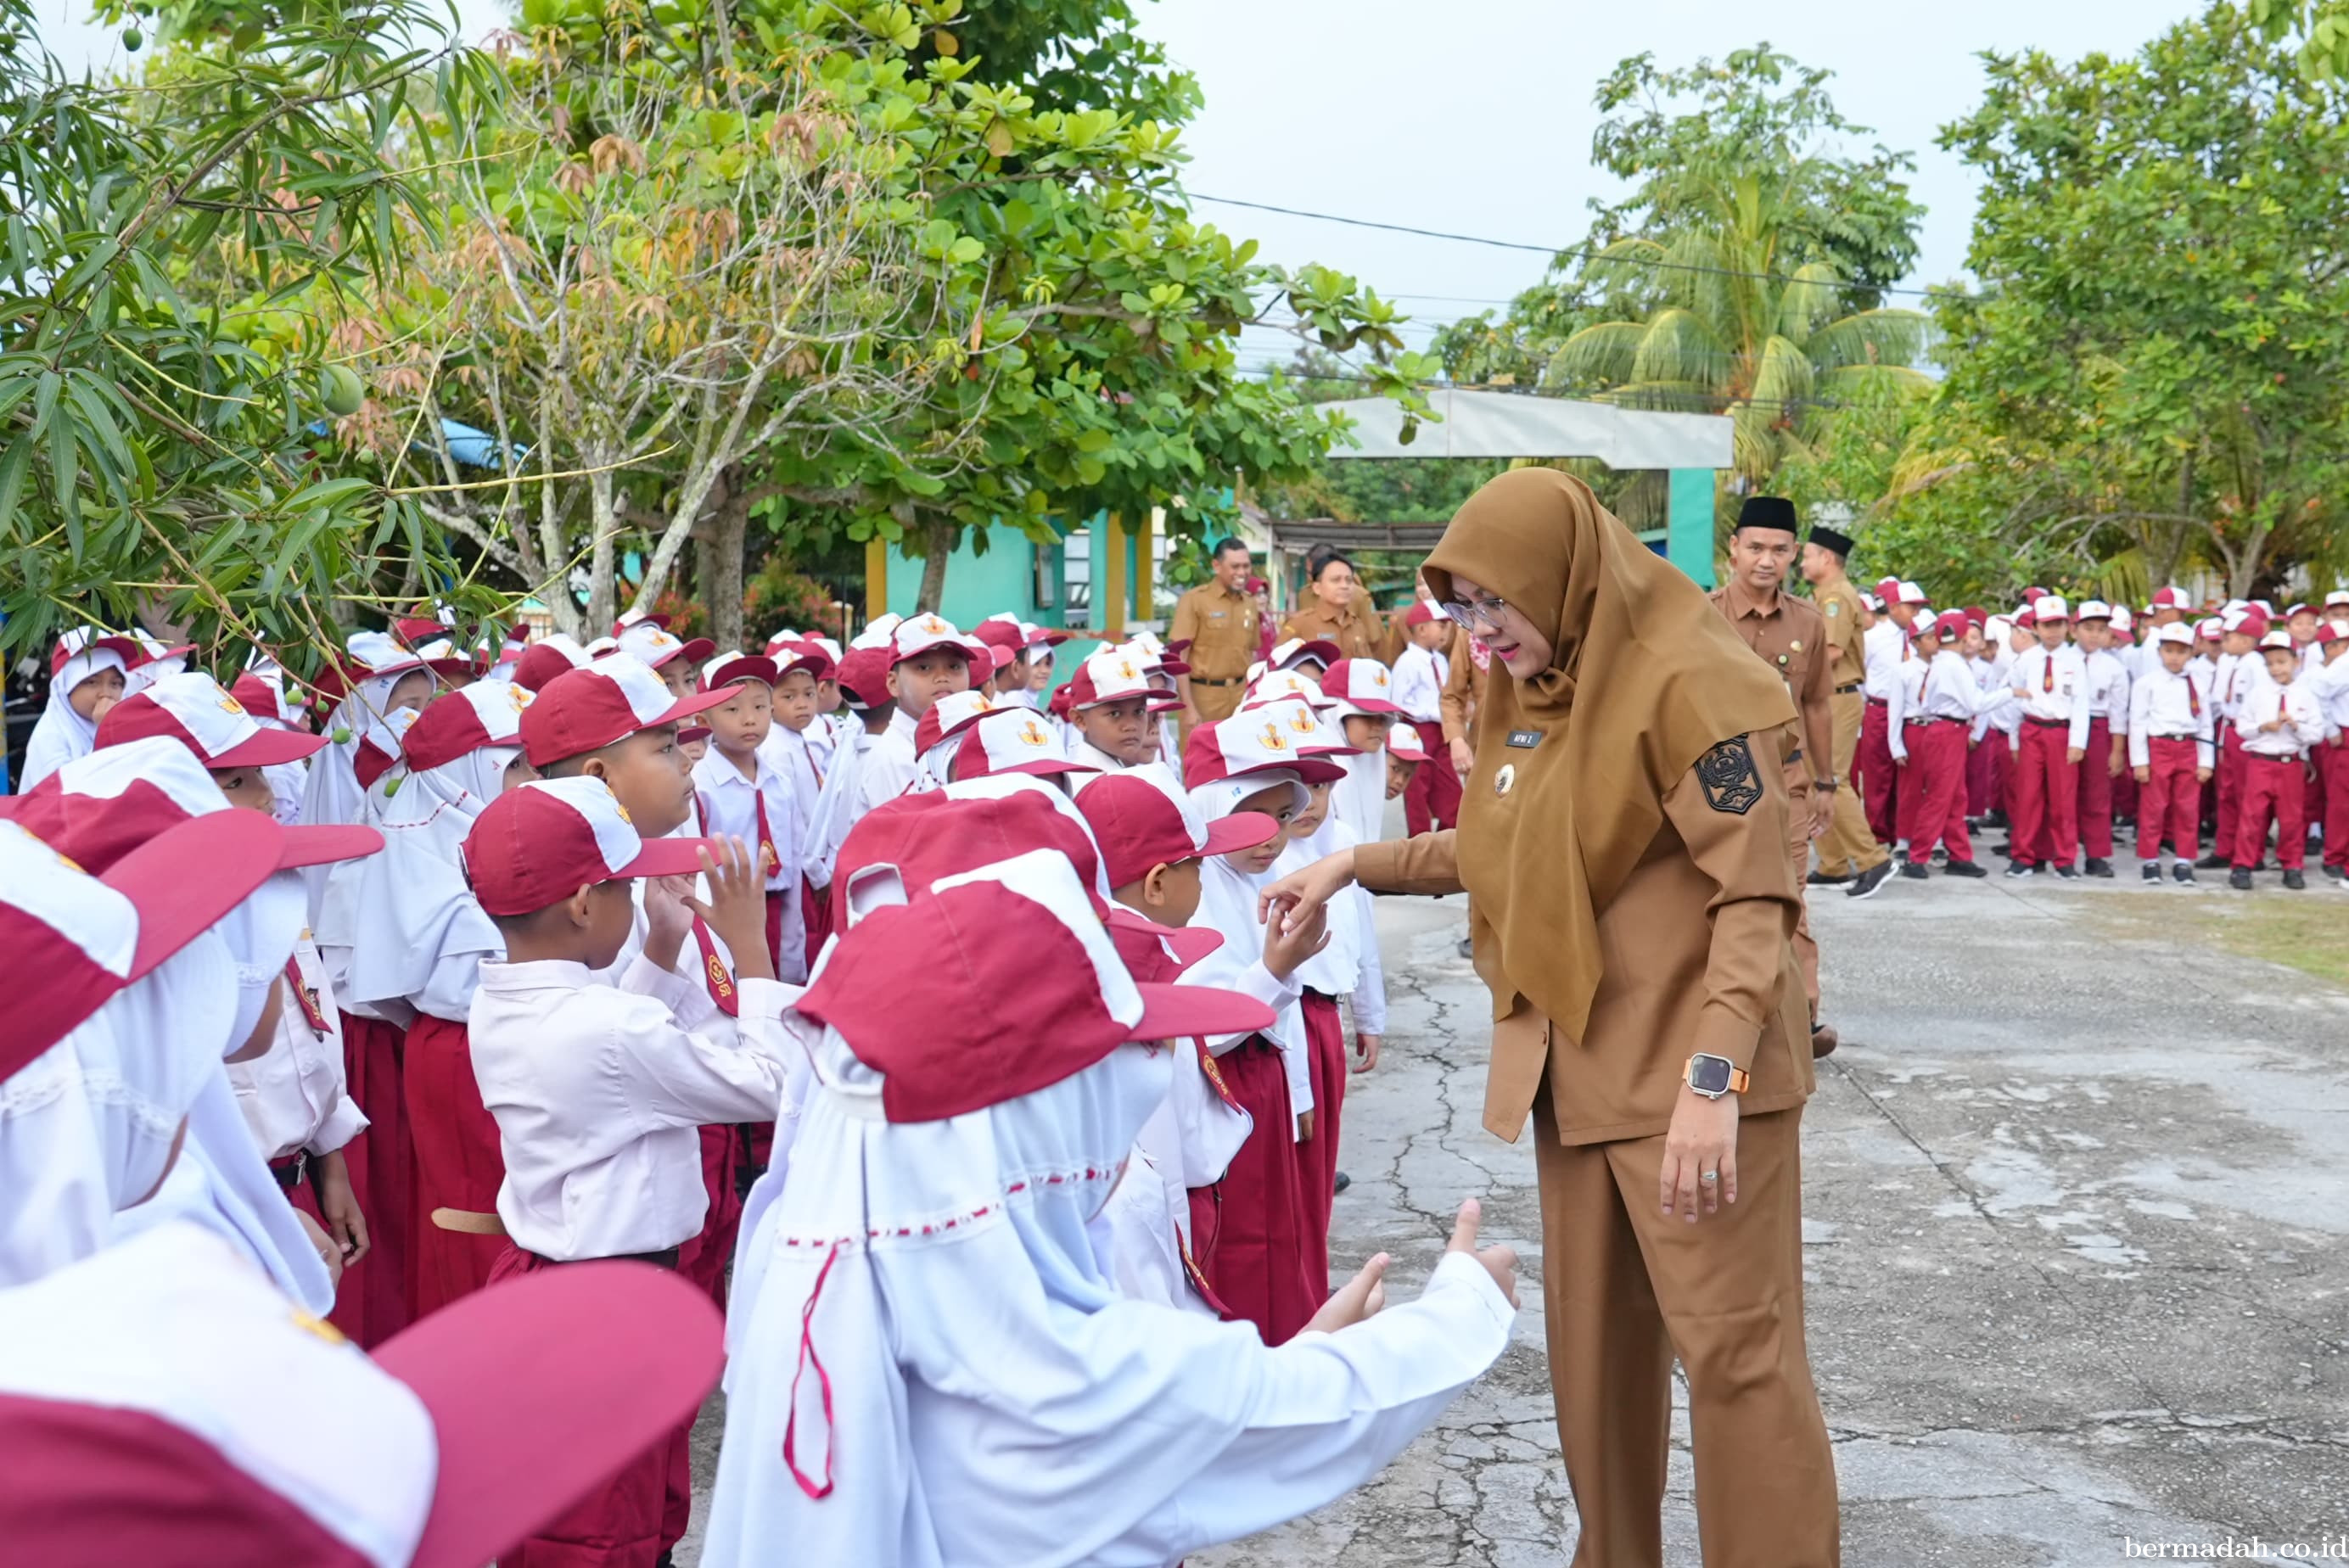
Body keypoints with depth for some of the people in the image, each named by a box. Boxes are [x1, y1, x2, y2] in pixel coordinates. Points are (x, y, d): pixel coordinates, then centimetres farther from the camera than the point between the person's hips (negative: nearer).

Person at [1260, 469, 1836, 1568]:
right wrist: (1356, 865, 11)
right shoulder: (1526, 691, 10)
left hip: (1688, 1067, -8)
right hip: (1577, 1063, 8)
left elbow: (1755, 895, -19)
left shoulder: (1683, 684, -15)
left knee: (1732, 1346, -3)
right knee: (1591, 1339, 14)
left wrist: (1714, 1078, -27)